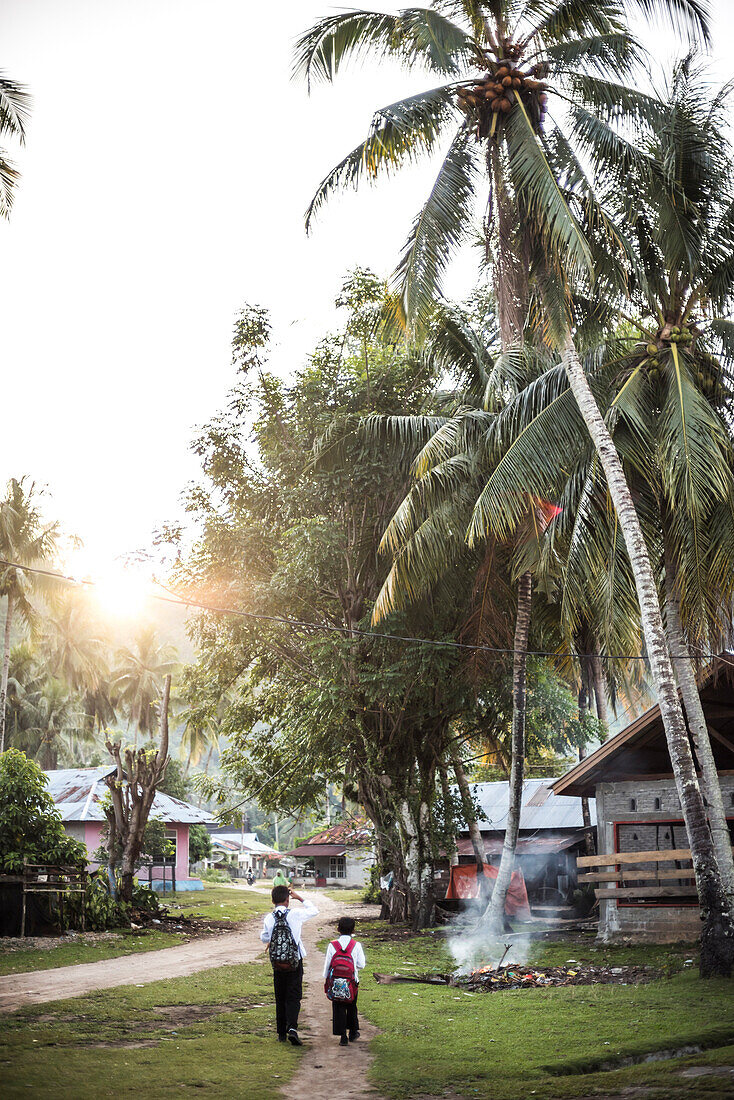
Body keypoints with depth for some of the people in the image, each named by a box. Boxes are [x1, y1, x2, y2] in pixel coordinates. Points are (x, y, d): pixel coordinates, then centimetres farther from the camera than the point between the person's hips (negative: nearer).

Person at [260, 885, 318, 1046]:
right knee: (293, 996, -1)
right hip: (295, 962, -2)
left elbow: (264, 938, 11)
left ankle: (281, 1033, 16)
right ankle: (292, 1028, -20)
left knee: (280, 998, 13)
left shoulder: (269, 918, -4)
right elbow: (314, 911, 8)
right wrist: (300, 898, 14)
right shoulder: (295, 914, -9)